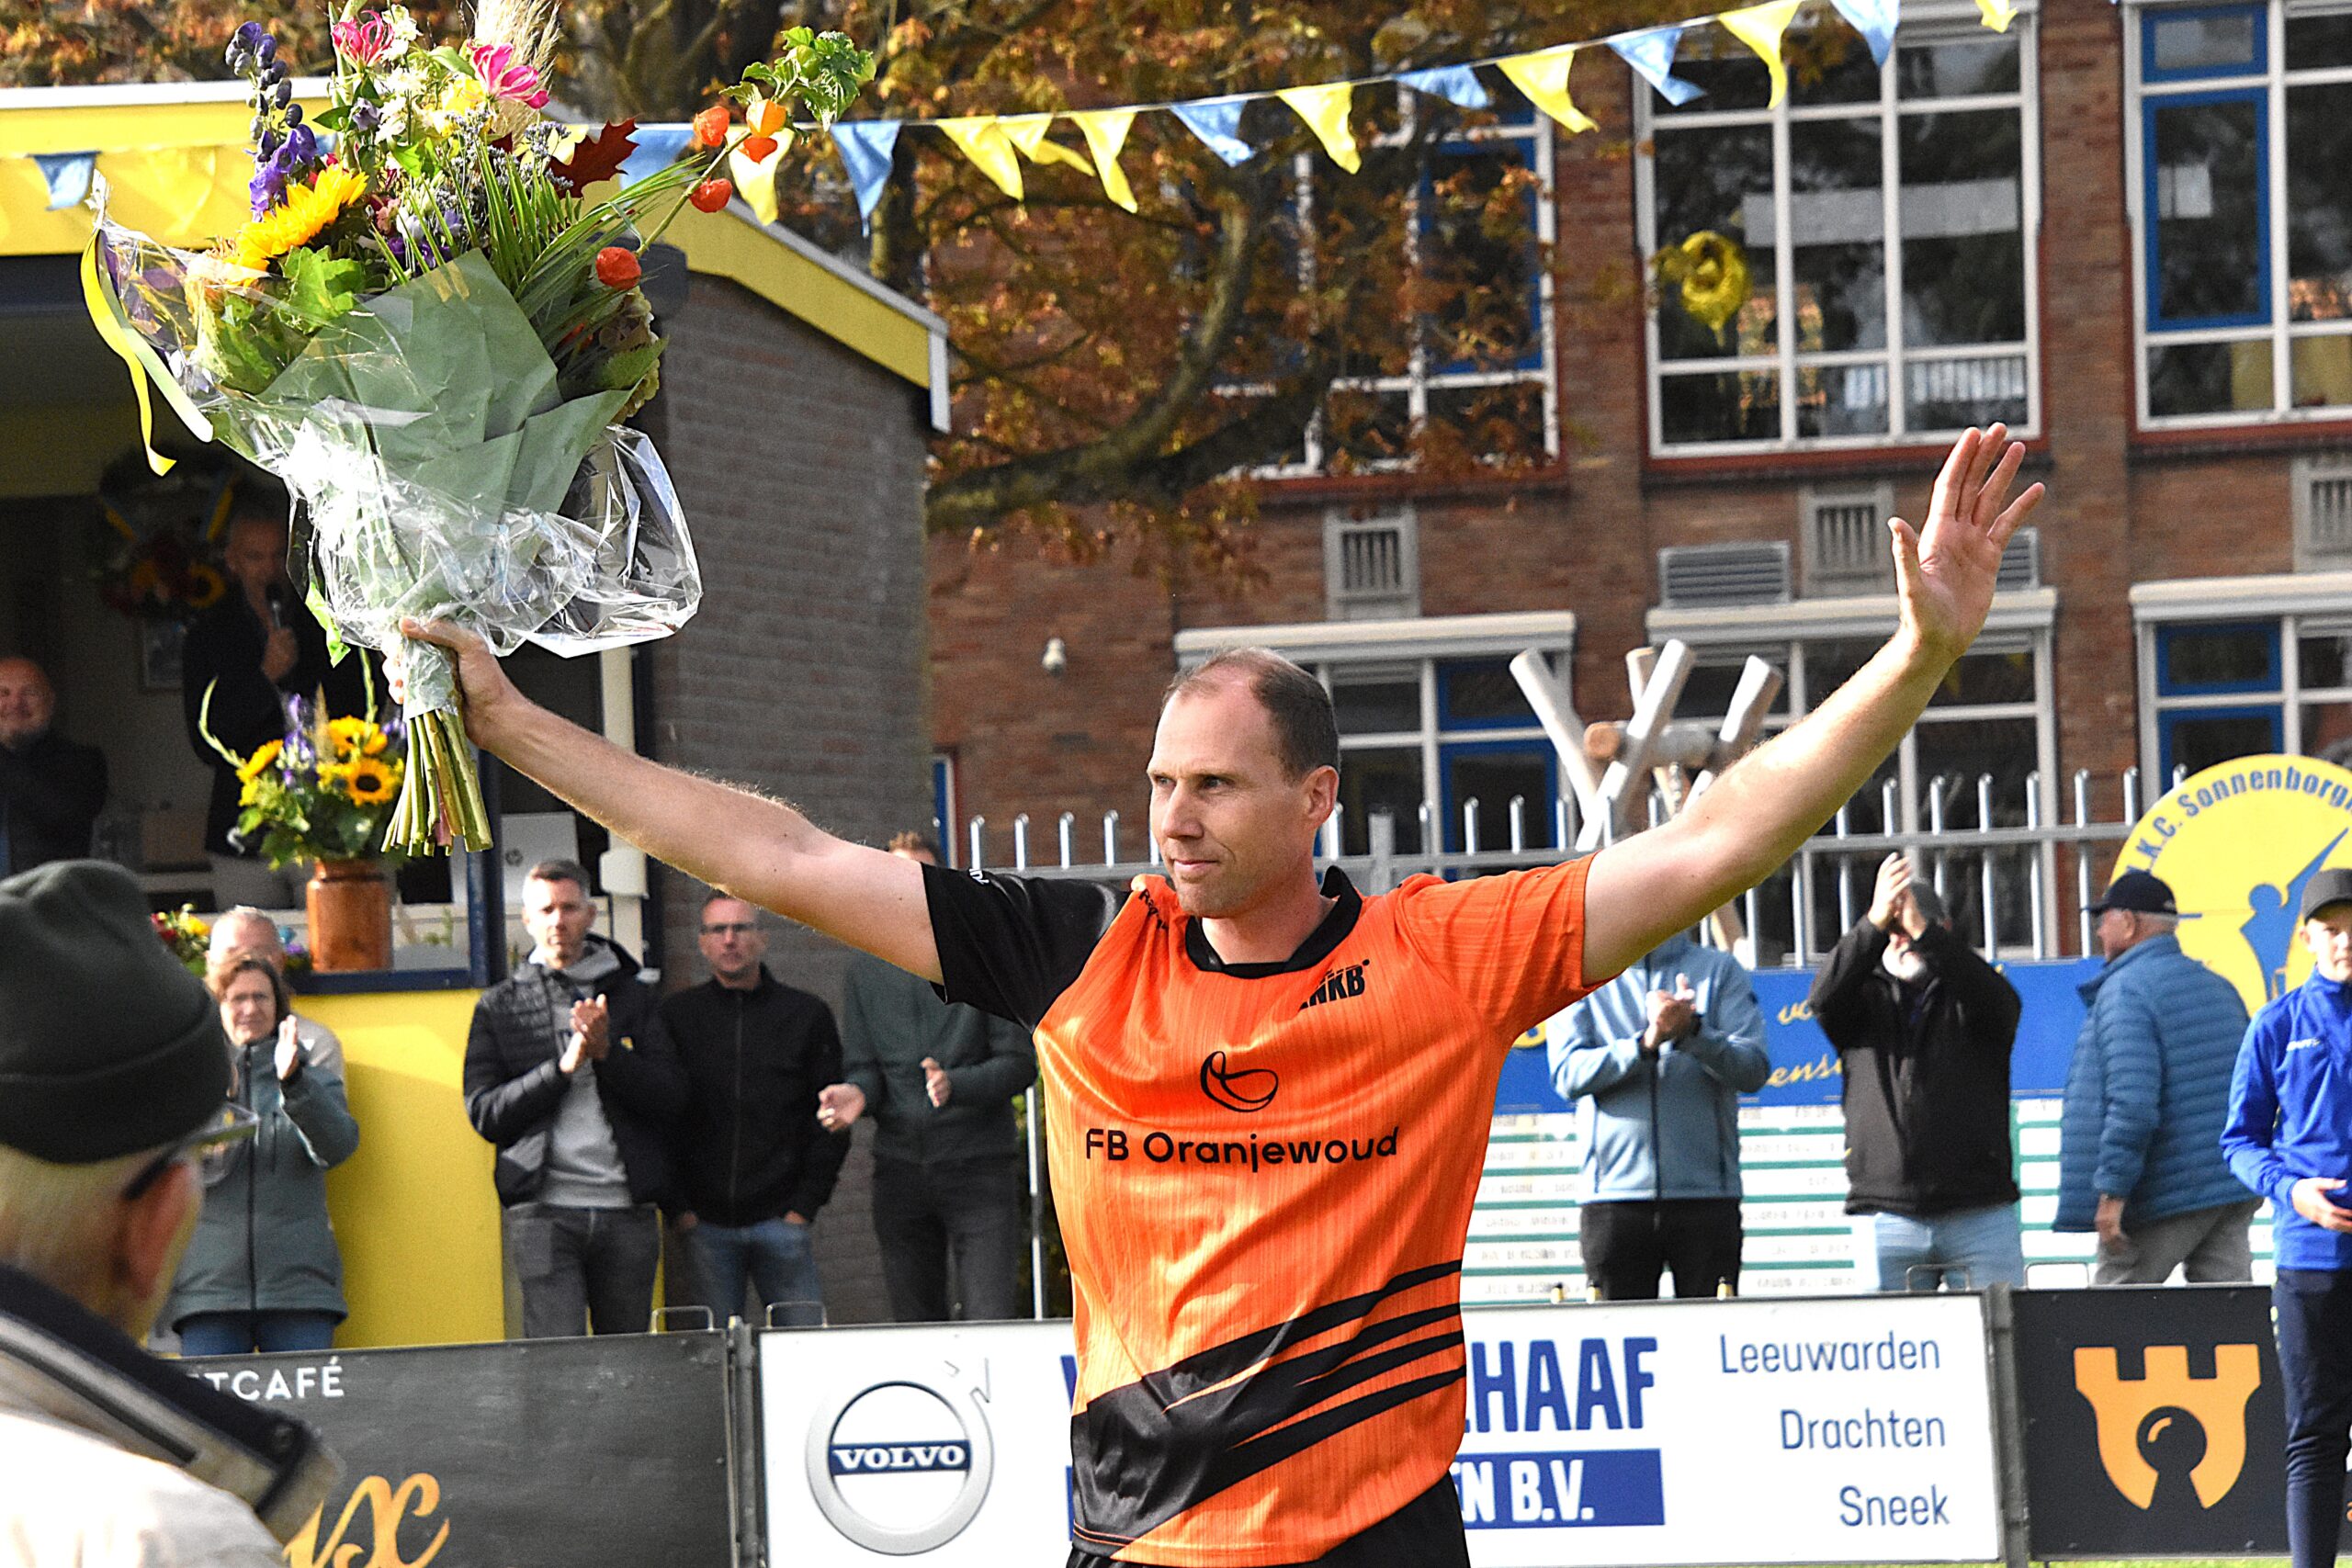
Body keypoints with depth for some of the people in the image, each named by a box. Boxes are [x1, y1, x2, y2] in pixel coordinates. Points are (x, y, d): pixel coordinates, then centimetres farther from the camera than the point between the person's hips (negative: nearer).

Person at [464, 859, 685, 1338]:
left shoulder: (631, 996, 14)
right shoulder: (499, 1007, 11)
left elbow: (672, 1098, 5)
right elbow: (484, 1114, 2)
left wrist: (607, 1052, -11)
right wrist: (563, 1067, -10)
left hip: (627, 1208, 2)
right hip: (544, 1210, -2)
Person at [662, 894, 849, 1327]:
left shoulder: (807, 1016, 9)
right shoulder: (676, 1016, 9)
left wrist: (805, 1205, -2)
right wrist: (677, 1208, -1)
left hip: (781, 1220, 0)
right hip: (705, 1222, 0)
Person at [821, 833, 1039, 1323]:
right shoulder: (867, 969, 12)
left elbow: (1019, 1062, -3)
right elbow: (863, 1064, 11)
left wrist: (955, 1085, -20)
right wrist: (858, 1092, -13)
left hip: (978, 1170, -4)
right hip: (900, 1168, 4)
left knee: (991, 1325, -12)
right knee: (915, 1324, 6)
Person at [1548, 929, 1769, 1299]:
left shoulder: (1720, 970, 11)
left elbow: (1753, 1070, -1)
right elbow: (1568, 1074, -3)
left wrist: (1693, 1031, -19)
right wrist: (1644, 1044, -19)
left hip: (1706, 1196, 0)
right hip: (1614, 1196, 0)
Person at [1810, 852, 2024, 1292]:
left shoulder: (1967, 994, 12)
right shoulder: (1868, 996, 14)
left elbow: (1999, 1003, -12)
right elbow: (1825, 997, -8)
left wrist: (1925, 933, -25)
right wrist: (1875, 923, -24)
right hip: (1886, 1215, 1)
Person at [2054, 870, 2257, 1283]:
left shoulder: (2125, 991, -12)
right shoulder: (2219, 987, 15)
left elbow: (2131, 1101, -23)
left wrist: (2112, 1190, -22)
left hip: (2163, 1200, -7)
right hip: (2236, 1195, 7)